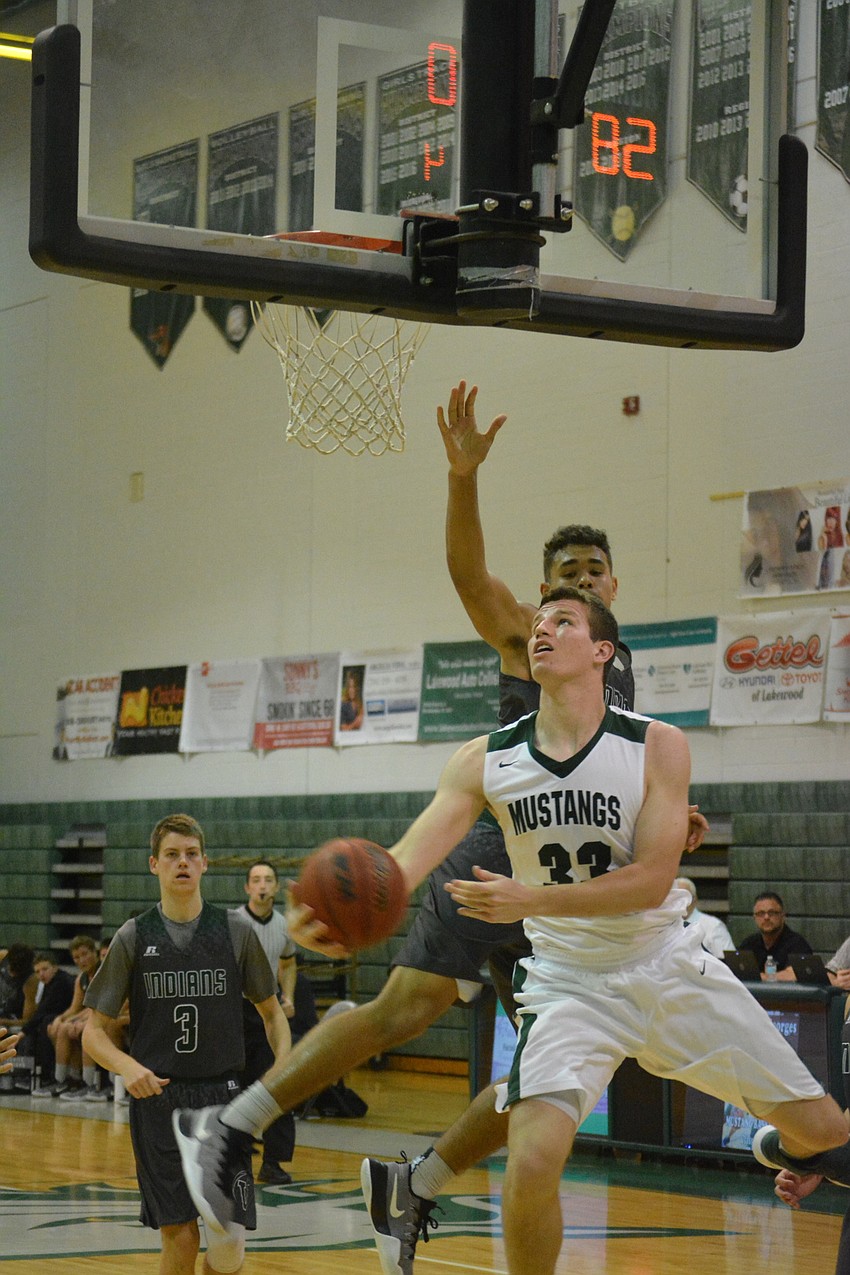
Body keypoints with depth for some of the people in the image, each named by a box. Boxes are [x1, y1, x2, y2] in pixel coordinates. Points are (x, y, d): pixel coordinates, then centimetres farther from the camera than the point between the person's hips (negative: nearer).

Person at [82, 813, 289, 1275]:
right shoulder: (133, 937, 2)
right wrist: (127, 1066, -17)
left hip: (222, 1098, 1)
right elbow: (93, 1032, 4)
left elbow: (271, 1011, 14)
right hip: (157, 1100, -1)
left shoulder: (235, 931, 4)